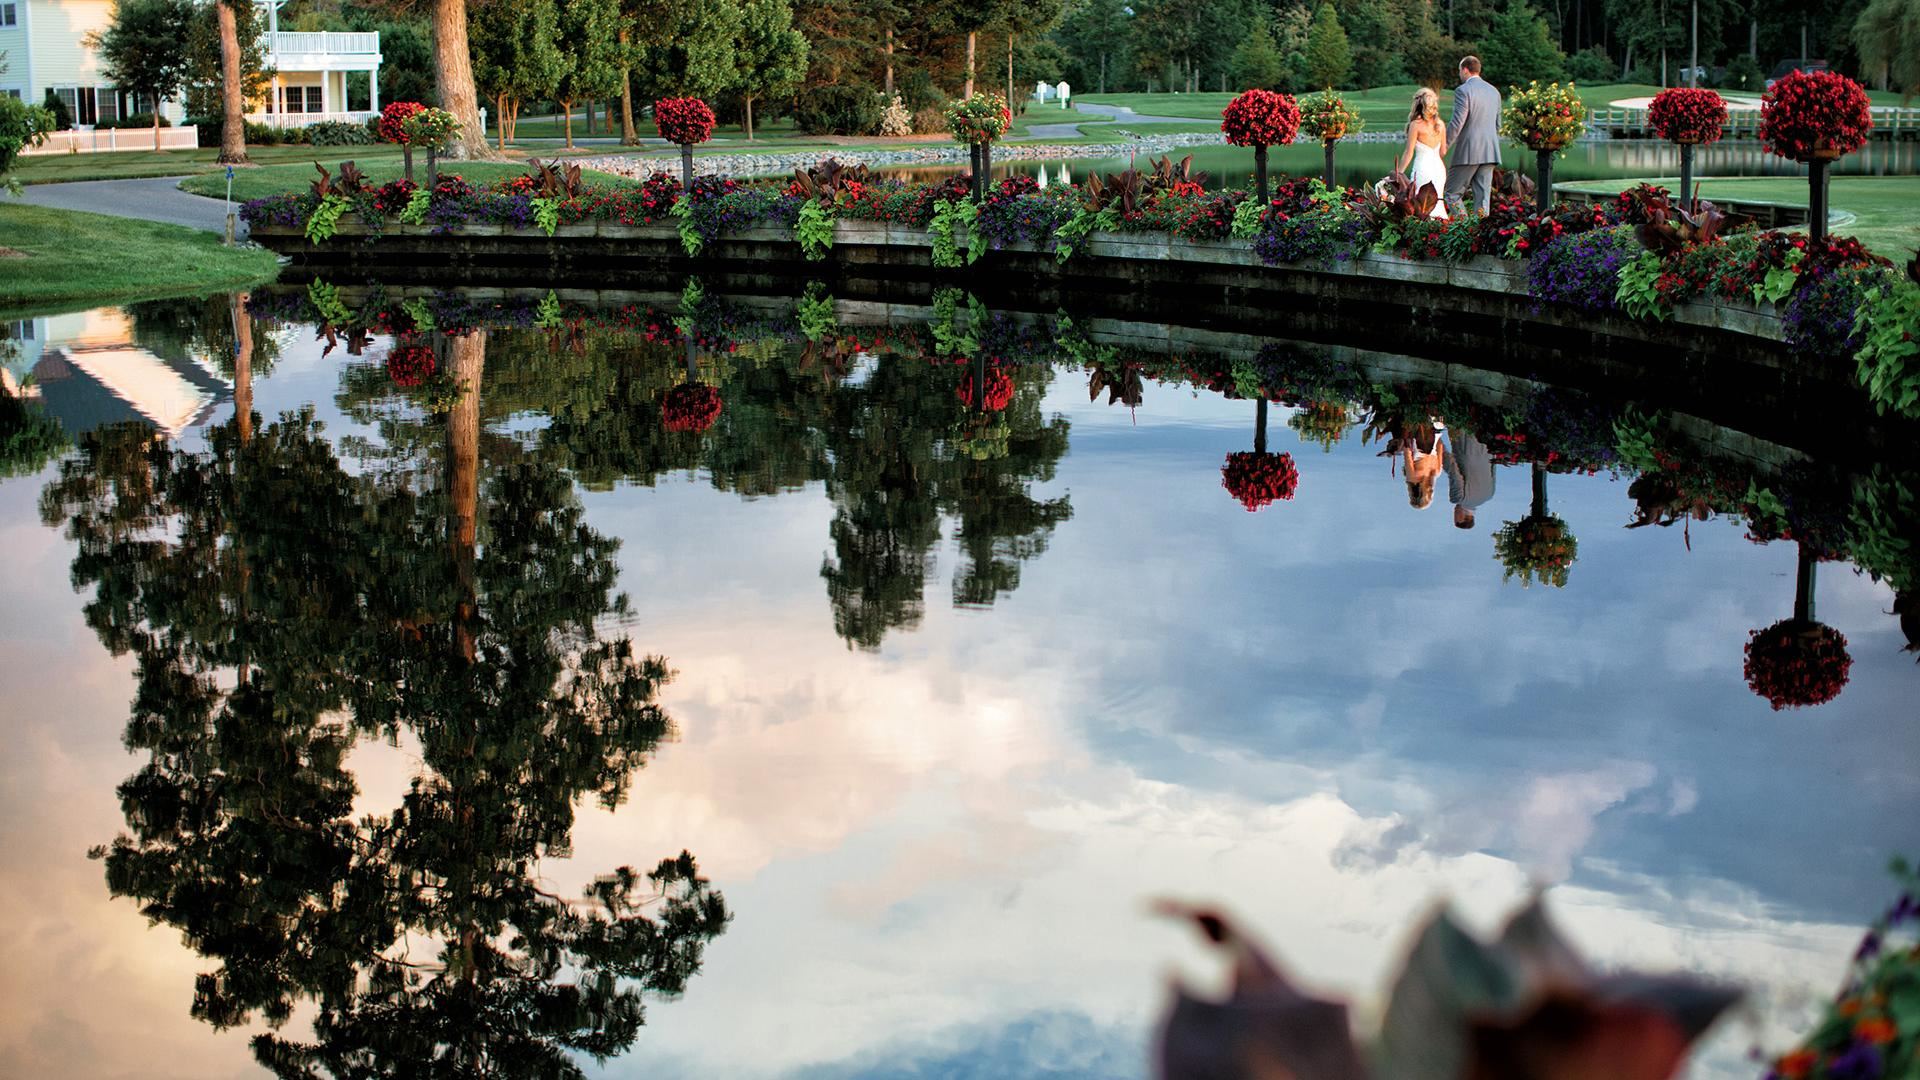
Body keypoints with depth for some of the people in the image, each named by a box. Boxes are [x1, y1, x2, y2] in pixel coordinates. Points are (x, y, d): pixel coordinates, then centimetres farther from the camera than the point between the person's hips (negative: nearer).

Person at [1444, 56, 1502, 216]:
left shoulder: (1463, 90, -8)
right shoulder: (1494, 91, 15)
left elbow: (1457, 123, -15)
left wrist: (1444, 147, -9)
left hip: (1468, 153, -7)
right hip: (1489, 154, 7)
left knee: (1452, 193, 2)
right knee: (1483, 196, 5)